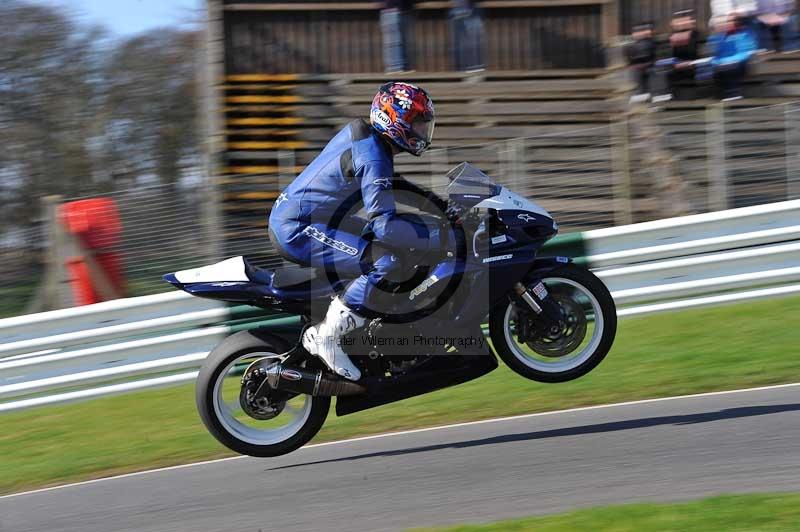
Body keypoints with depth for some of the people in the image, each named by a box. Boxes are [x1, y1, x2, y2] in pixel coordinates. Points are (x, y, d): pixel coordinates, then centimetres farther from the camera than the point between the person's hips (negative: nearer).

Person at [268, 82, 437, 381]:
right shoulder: (373, 157, -20)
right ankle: (326, 336, -15)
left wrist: (433, 200, 24)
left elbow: (387, 182, 29)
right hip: (296, 230, -11)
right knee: (386, 262, -23)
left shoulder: (362, 133, 10)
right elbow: (384, 225, -27)